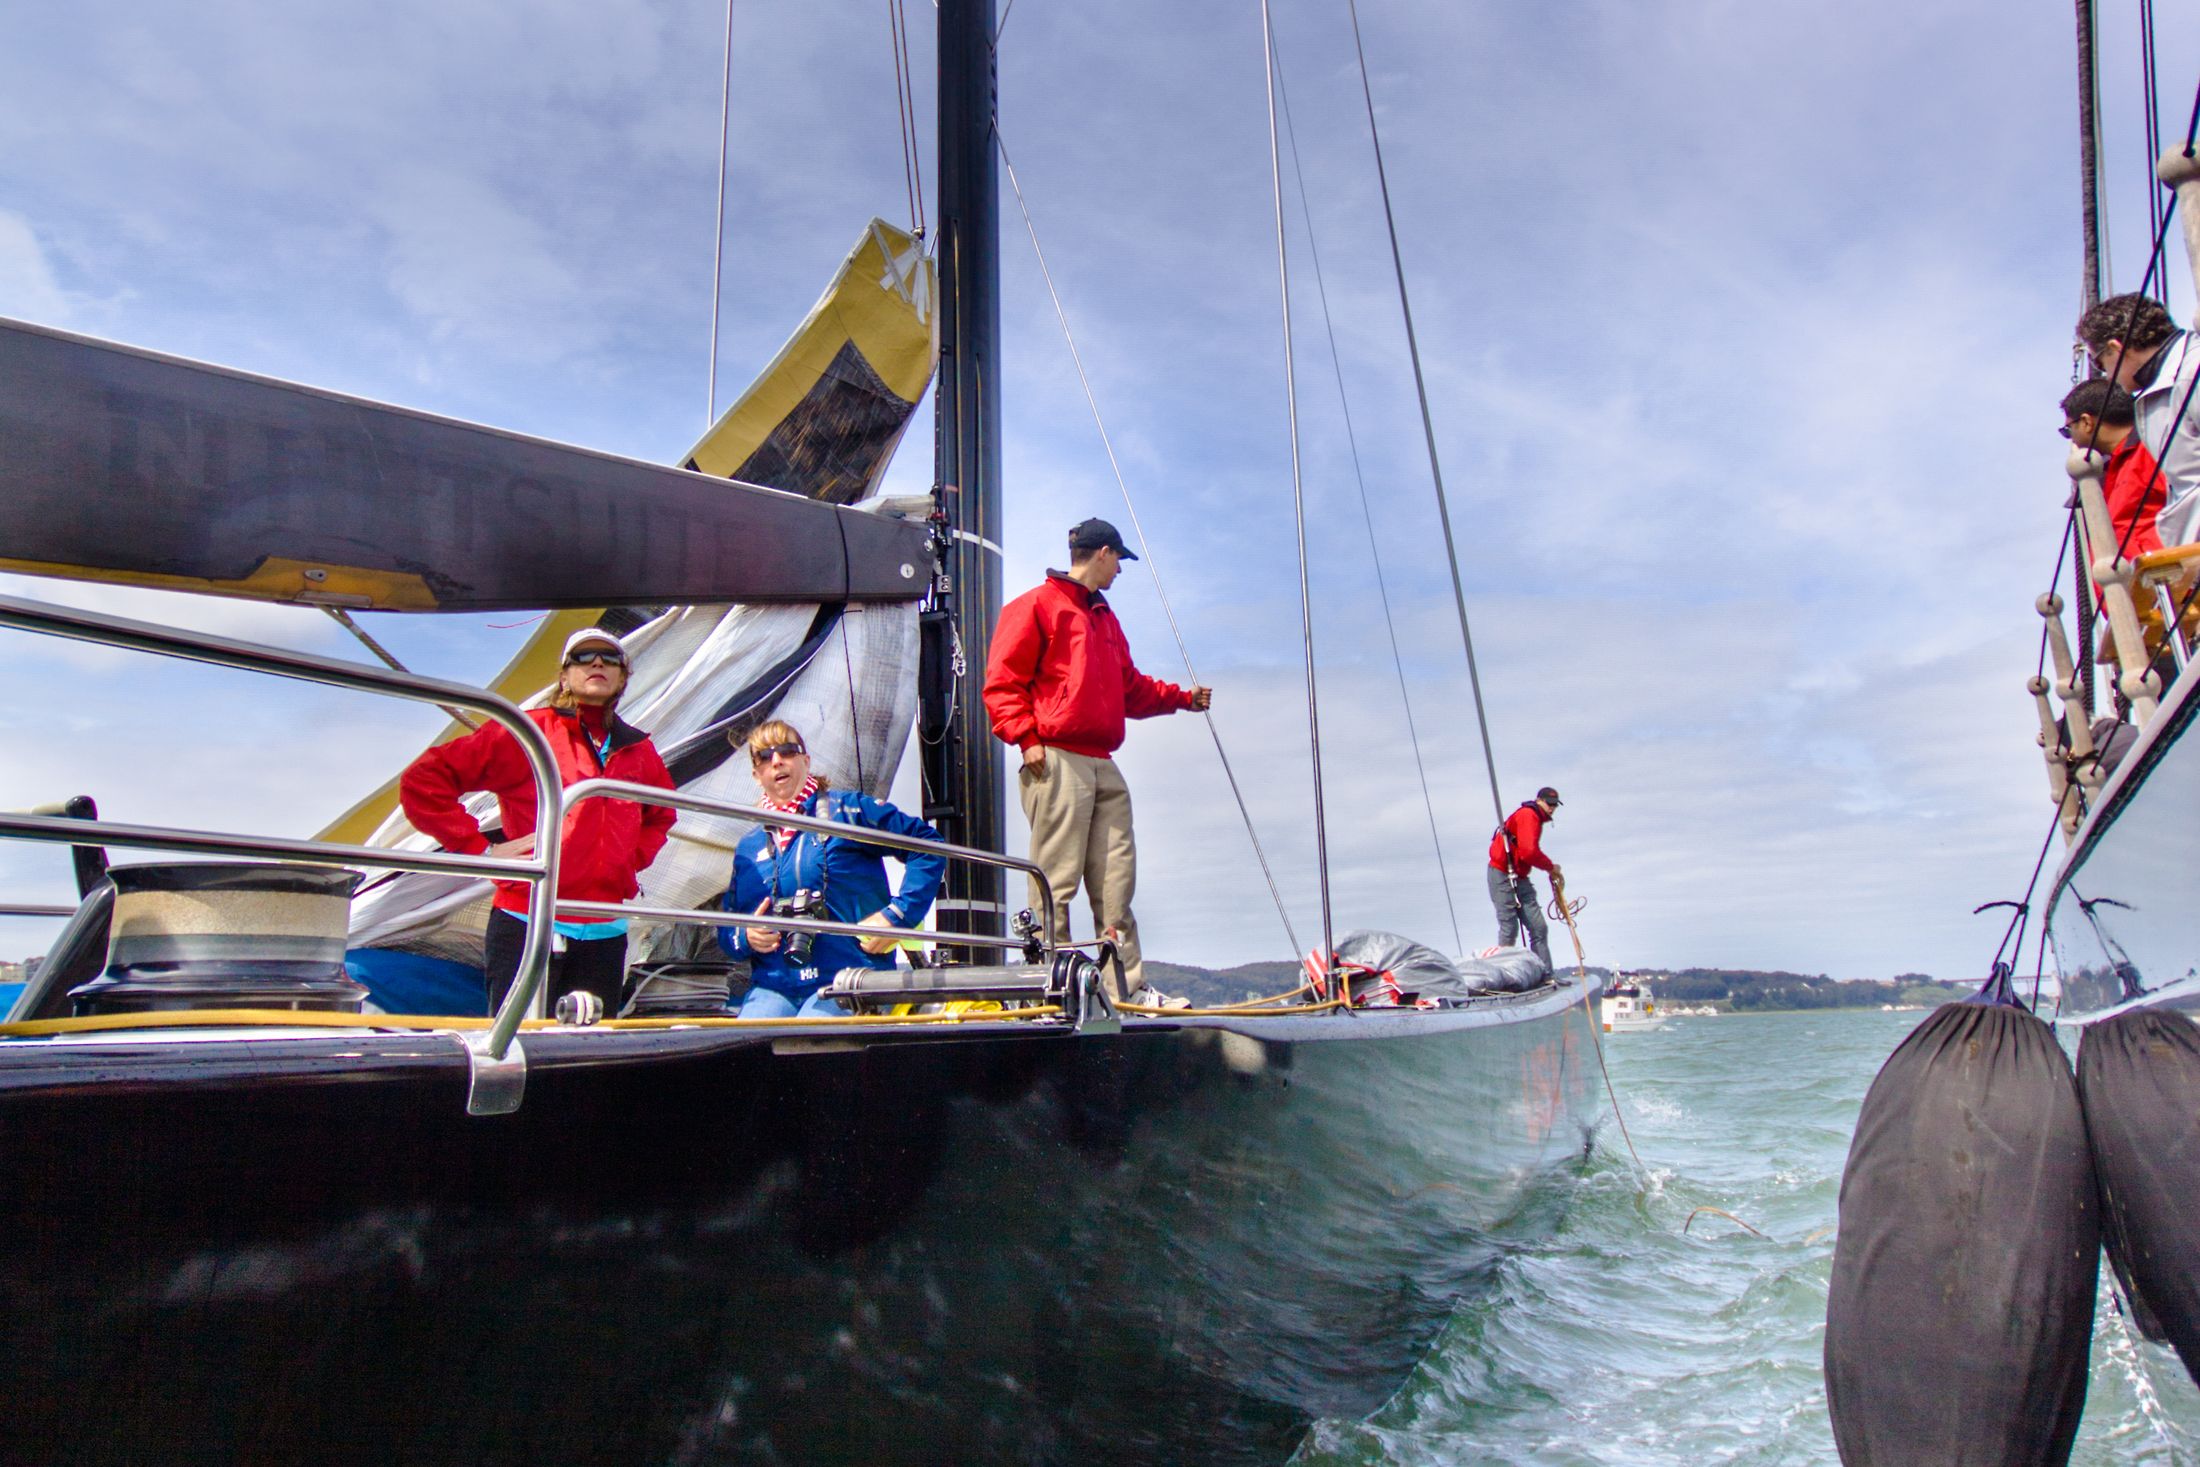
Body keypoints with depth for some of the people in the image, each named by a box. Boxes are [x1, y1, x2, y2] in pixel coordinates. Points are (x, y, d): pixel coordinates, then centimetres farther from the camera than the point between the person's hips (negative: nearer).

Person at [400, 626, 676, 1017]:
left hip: (605, 936, 5)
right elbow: (421, 781, -6)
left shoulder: (638, 750, 13)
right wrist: (480, 850, -10)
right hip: (526, 928, -5)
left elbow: (660, 815, 34)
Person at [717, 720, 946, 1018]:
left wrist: (897, 915, -7)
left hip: (847, 982, -3)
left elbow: (929, 846, 1)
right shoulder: (748, 848, 19)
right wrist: (744, 938, 1)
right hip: (771, 989, 4)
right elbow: (726, 929, 25)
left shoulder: (848, 809, 5)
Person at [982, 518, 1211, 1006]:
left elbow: (1131, 687, 32)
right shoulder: (1036, 606, 2)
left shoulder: (1105, 618, 27)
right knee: (1056, 882, -8)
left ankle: (1128, 985, 9)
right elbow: (1002, 682, -4)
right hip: (1057, 762, -8)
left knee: (1116, 883, 5)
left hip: (1103, 764, 8)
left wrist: (1182, 698, 28)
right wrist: (1027, 738, -14)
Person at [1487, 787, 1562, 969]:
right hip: (1503, 877, -10)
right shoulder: (1528, 815, -12)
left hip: (1519, 879, 10)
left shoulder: (1535, 818, 19)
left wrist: (1552, 871, 5)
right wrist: (1551, 867, -8)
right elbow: (1529, 852, -23)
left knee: (1539, 928, 5)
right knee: (1509, 929, -8)